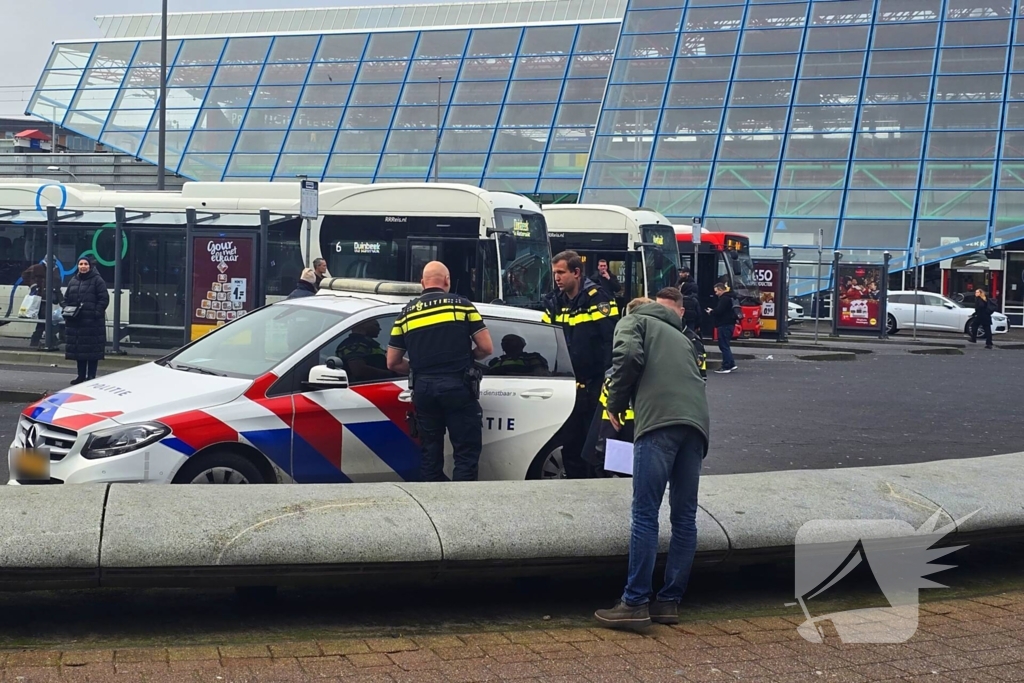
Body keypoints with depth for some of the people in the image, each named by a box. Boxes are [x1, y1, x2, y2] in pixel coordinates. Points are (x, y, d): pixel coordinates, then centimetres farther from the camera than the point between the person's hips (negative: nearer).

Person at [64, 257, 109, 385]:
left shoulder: (97, 280, -3)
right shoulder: (73, 281, 16)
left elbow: (104, 299, -8)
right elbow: (66, 299, 21)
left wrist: (96, 313, -17)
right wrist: (67, 312, 5)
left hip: (92, 322, -6)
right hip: (76, 321, 6)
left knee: (92, 349, -4)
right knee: (78, 349, 8)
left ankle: (91, 376, 1)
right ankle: (81, 375, 16)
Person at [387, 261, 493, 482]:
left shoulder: (407, 313, 10)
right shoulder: (461, 304, 2)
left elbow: (393, 363, 11)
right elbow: (486, 348, -1)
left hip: (423, 388, 4)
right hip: (457, 386, -3)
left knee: (431, 453, 13)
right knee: (467, 452, 0)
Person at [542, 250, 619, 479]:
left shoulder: (596, 297, -10)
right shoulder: (555, 302, 10)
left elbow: (612, 340, -15)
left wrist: (609, 378, -20)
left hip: (594, 385, -7)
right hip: (569, 385, 7)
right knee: (569, 443, 8)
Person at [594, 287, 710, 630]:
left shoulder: (634, 321, 17)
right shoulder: (681, 338, 35)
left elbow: (628, 356, -4)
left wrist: (615, 403, 7)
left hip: (660, 421, -6)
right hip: (697, 422, 6)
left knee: (645, 515, -7)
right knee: (684, 517, 10)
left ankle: (635, 603, -8)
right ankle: (670, 601, 13)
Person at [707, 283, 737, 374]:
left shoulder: (724, 299, -16)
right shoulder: (728, 297, 18)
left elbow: (719, 311, -24)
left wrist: (711, 311, -5)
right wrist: (713, 311, 10)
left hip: (724, 325, -11)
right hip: (728, 323, 11)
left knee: (724, 346, -7)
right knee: (725, 346, 17)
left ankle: (726, 366, -6)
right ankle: (731, 364, 19)